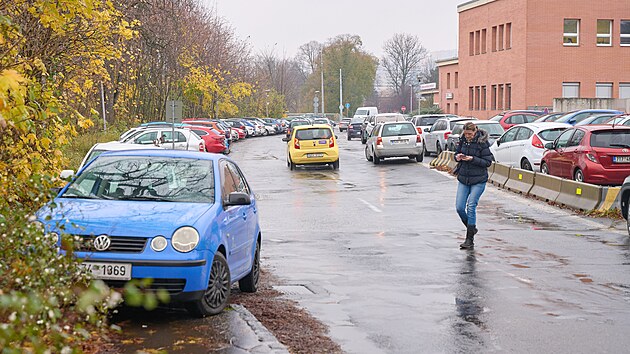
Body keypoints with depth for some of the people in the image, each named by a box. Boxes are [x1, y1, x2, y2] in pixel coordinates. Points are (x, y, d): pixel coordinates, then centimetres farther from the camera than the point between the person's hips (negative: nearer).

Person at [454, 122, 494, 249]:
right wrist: (457, 157, -5)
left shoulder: (482, 143, -12)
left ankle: (470, 239, -3)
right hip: (463, 179, 6)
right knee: (459, 207, -1)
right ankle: (471, 228, 25)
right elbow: (457, 153, 18)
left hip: (478, 181, -6)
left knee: (471, 207, -10)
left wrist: (473, 159, -22)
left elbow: (488, 162, -11)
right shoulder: (463, 140, 4)